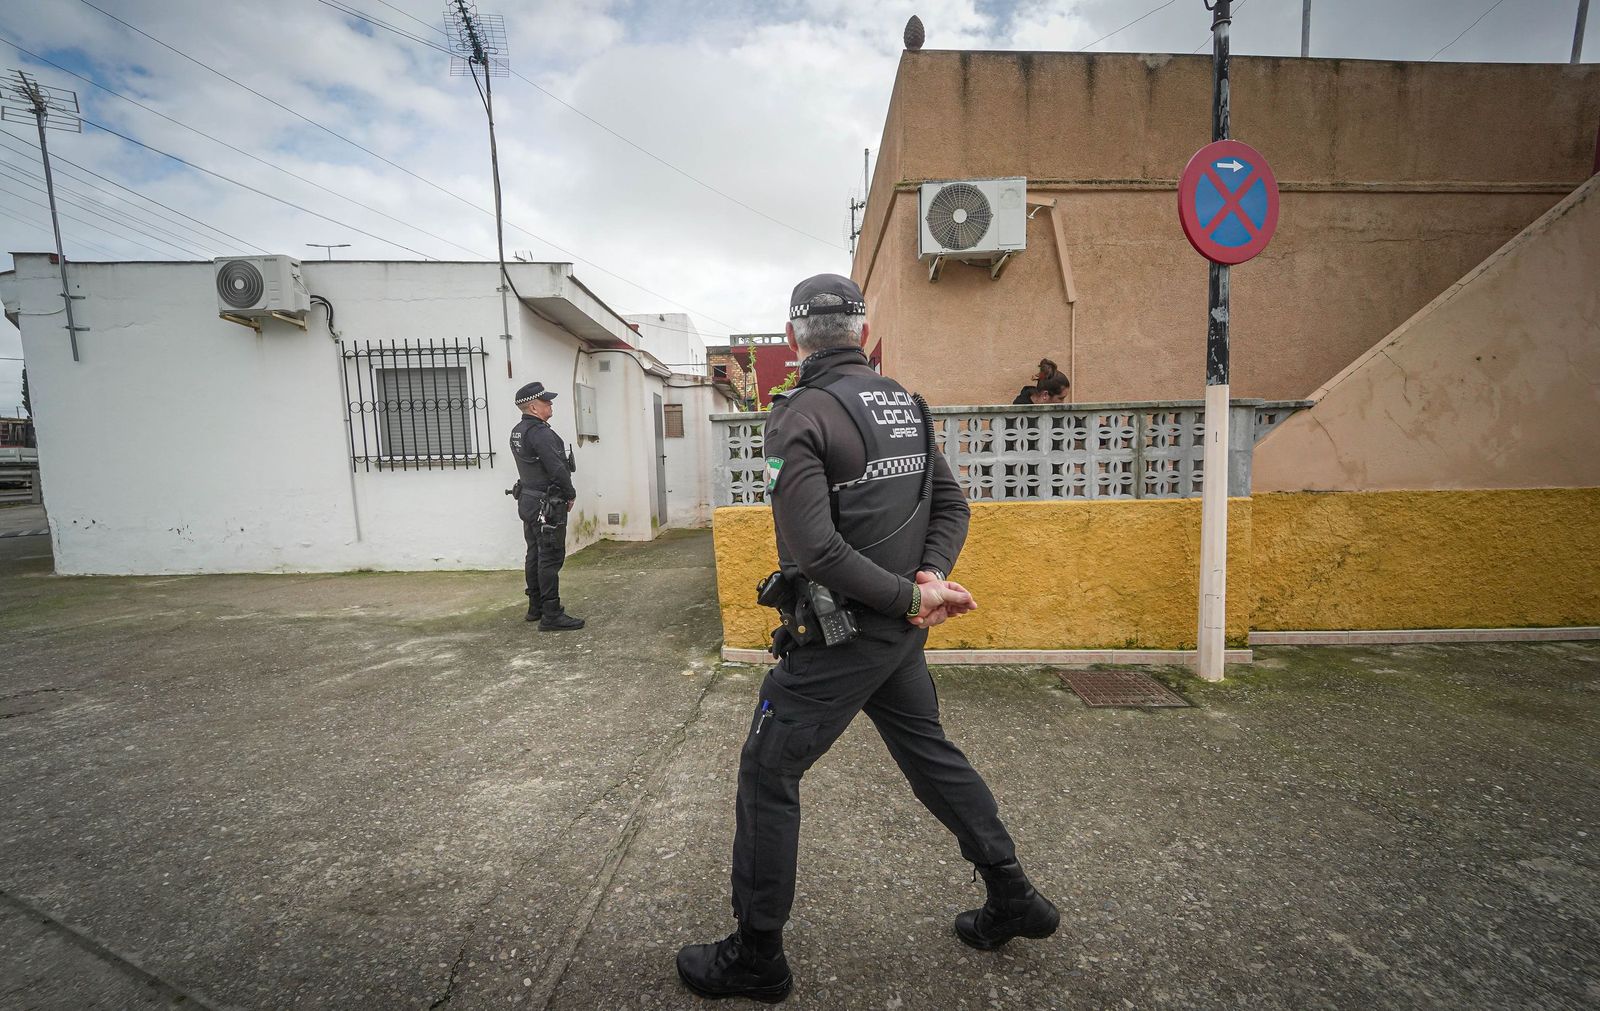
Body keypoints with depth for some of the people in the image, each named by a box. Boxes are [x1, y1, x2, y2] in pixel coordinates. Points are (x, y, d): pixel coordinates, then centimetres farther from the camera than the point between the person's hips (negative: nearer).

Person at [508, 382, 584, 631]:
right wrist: (571, 494, -8)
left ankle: (535, 608, 25)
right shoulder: (540, 432, -19)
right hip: (547, 506, -10)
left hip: (528, 501, 10)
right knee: (550, 558, -7)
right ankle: (551, 615, -5)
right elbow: (557, 468, -23)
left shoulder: (517, 432, 12)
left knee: (535, 555, 16)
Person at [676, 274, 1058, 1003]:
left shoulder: (800, 416, -16)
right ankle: (1014, 899, 40)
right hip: (900, 635, 8)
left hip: (837, 636, -7)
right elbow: (951, 505, 9)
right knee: (930, 752, 24)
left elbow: (814, 549, -24)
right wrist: (930, 578, -6)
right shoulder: (905, 404, 7)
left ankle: (756, 958, 24)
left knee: (767, 776, 9)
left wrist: (917, 593, -16)